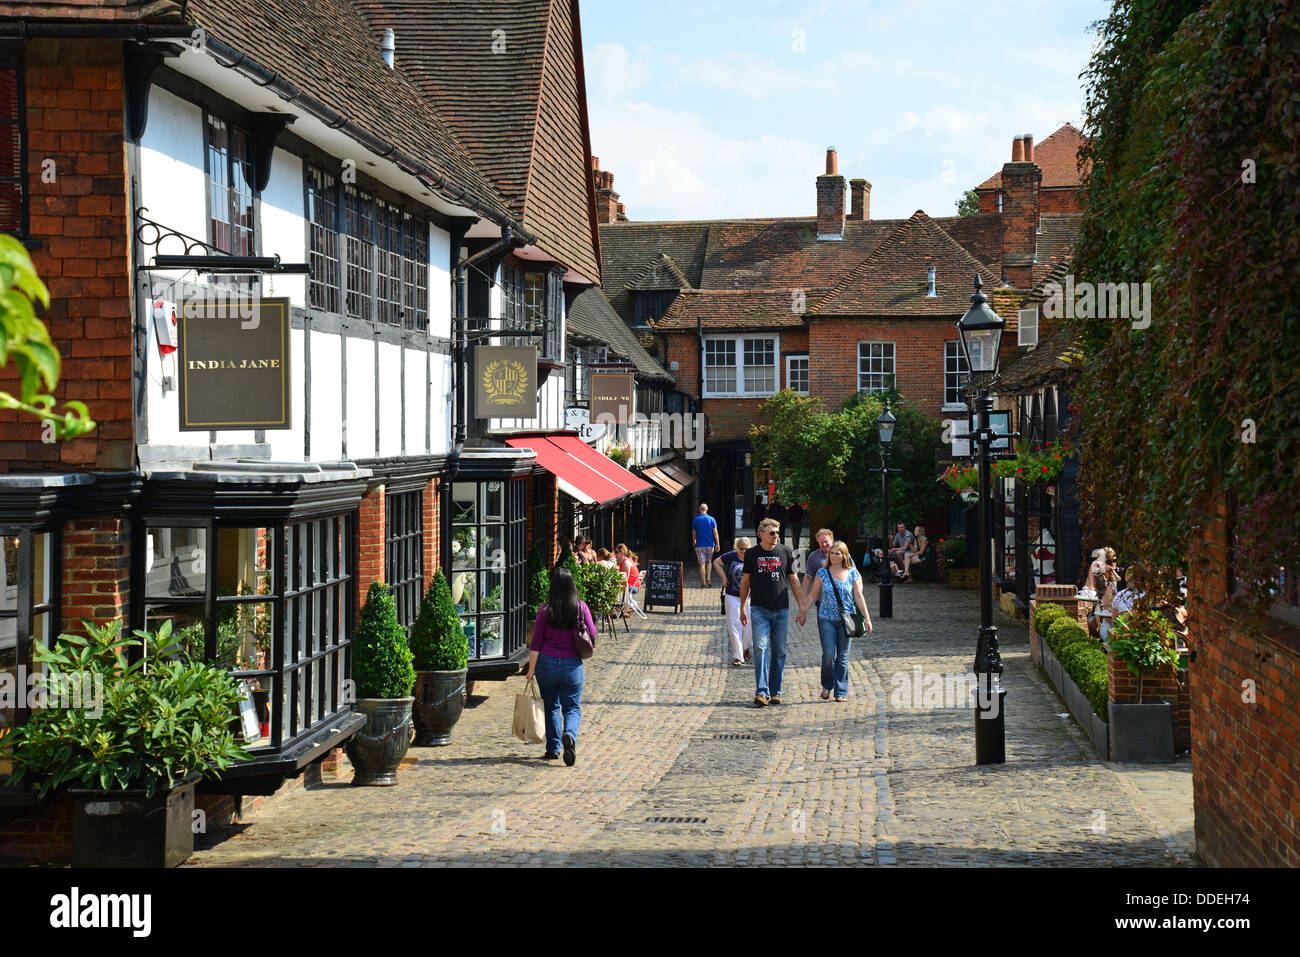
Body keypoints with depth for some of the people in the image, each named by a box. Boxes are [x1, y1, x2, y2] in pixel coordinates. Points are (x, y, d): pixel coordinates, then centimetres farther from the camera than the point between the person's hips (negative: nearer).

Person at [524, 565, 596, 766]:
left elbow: (536, 643, -5)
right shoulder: (581, 608, -7)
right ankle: (570, 735, -21)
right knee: (572, 708, 8)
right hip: (572, 665, 0)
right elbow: (592, 633, 2)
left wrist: (531, 669, 1)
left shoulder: (545, 610, -7)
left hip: (547, 663, 0)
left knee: (551, 707, 16)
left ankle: (553, 749, 19)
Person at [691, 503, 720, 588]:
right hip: (710, 545, 1)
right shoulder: (711, 519, -2)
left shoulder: (695, 520, -1)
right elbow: (715, 533, -5)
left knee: (702, 564, -1)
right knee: (709, 562, 19)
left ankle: (703, 583, -4)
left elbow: (693, 533, 7)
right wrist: (717, 544, -2)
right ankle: (708, 579, 6)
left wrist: (694, 542, 25)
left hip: (700, 545, -1)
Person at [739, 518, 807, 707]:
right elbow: (745, 581, 11)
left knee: (779, 651, 4)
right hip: (759, 610, -1)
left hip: (781, 610, 1)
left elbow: (794, 581, 9)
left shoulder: (786, 553, 4)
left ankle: (775, 691, 14)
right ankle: (761, 692, -16)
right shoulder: (752, 554, 4)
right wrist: (742, 609, 10)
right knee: (760, 648, -12)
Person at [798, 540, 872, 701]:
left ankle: (841, 692, 9)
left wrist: (866, 617, 0)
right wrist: (803, 611, 10)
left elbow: (859, 597, 3)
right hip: (827, 619, 0)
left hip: (846, 620, 0)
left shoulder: (853, 574, 4)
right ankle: (827, 685, 15)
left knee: (843, 657, 2)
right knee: (829, 655, -8)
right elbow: (813, 595, 11)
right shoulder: (822, 573, 4)